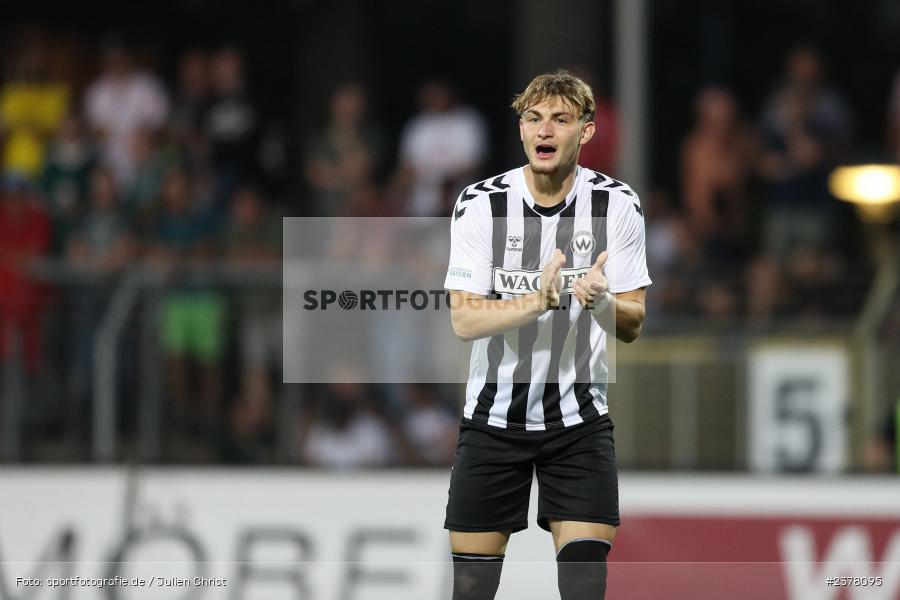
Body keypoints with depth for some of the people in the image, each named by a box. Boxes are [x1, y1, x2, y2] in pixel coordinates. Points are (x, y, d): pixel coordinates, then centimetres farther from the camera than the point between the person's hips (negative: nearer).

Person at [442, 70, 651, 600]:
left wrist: (602, 300, -26)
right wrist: (538, 301, -30)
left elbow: (633, 325, -3)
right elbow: (464, 319, -13)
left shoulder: (617, 204, -5)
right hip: (494, 414, 0)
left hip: (580, 420, 0)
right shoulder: (480, 204, -8)